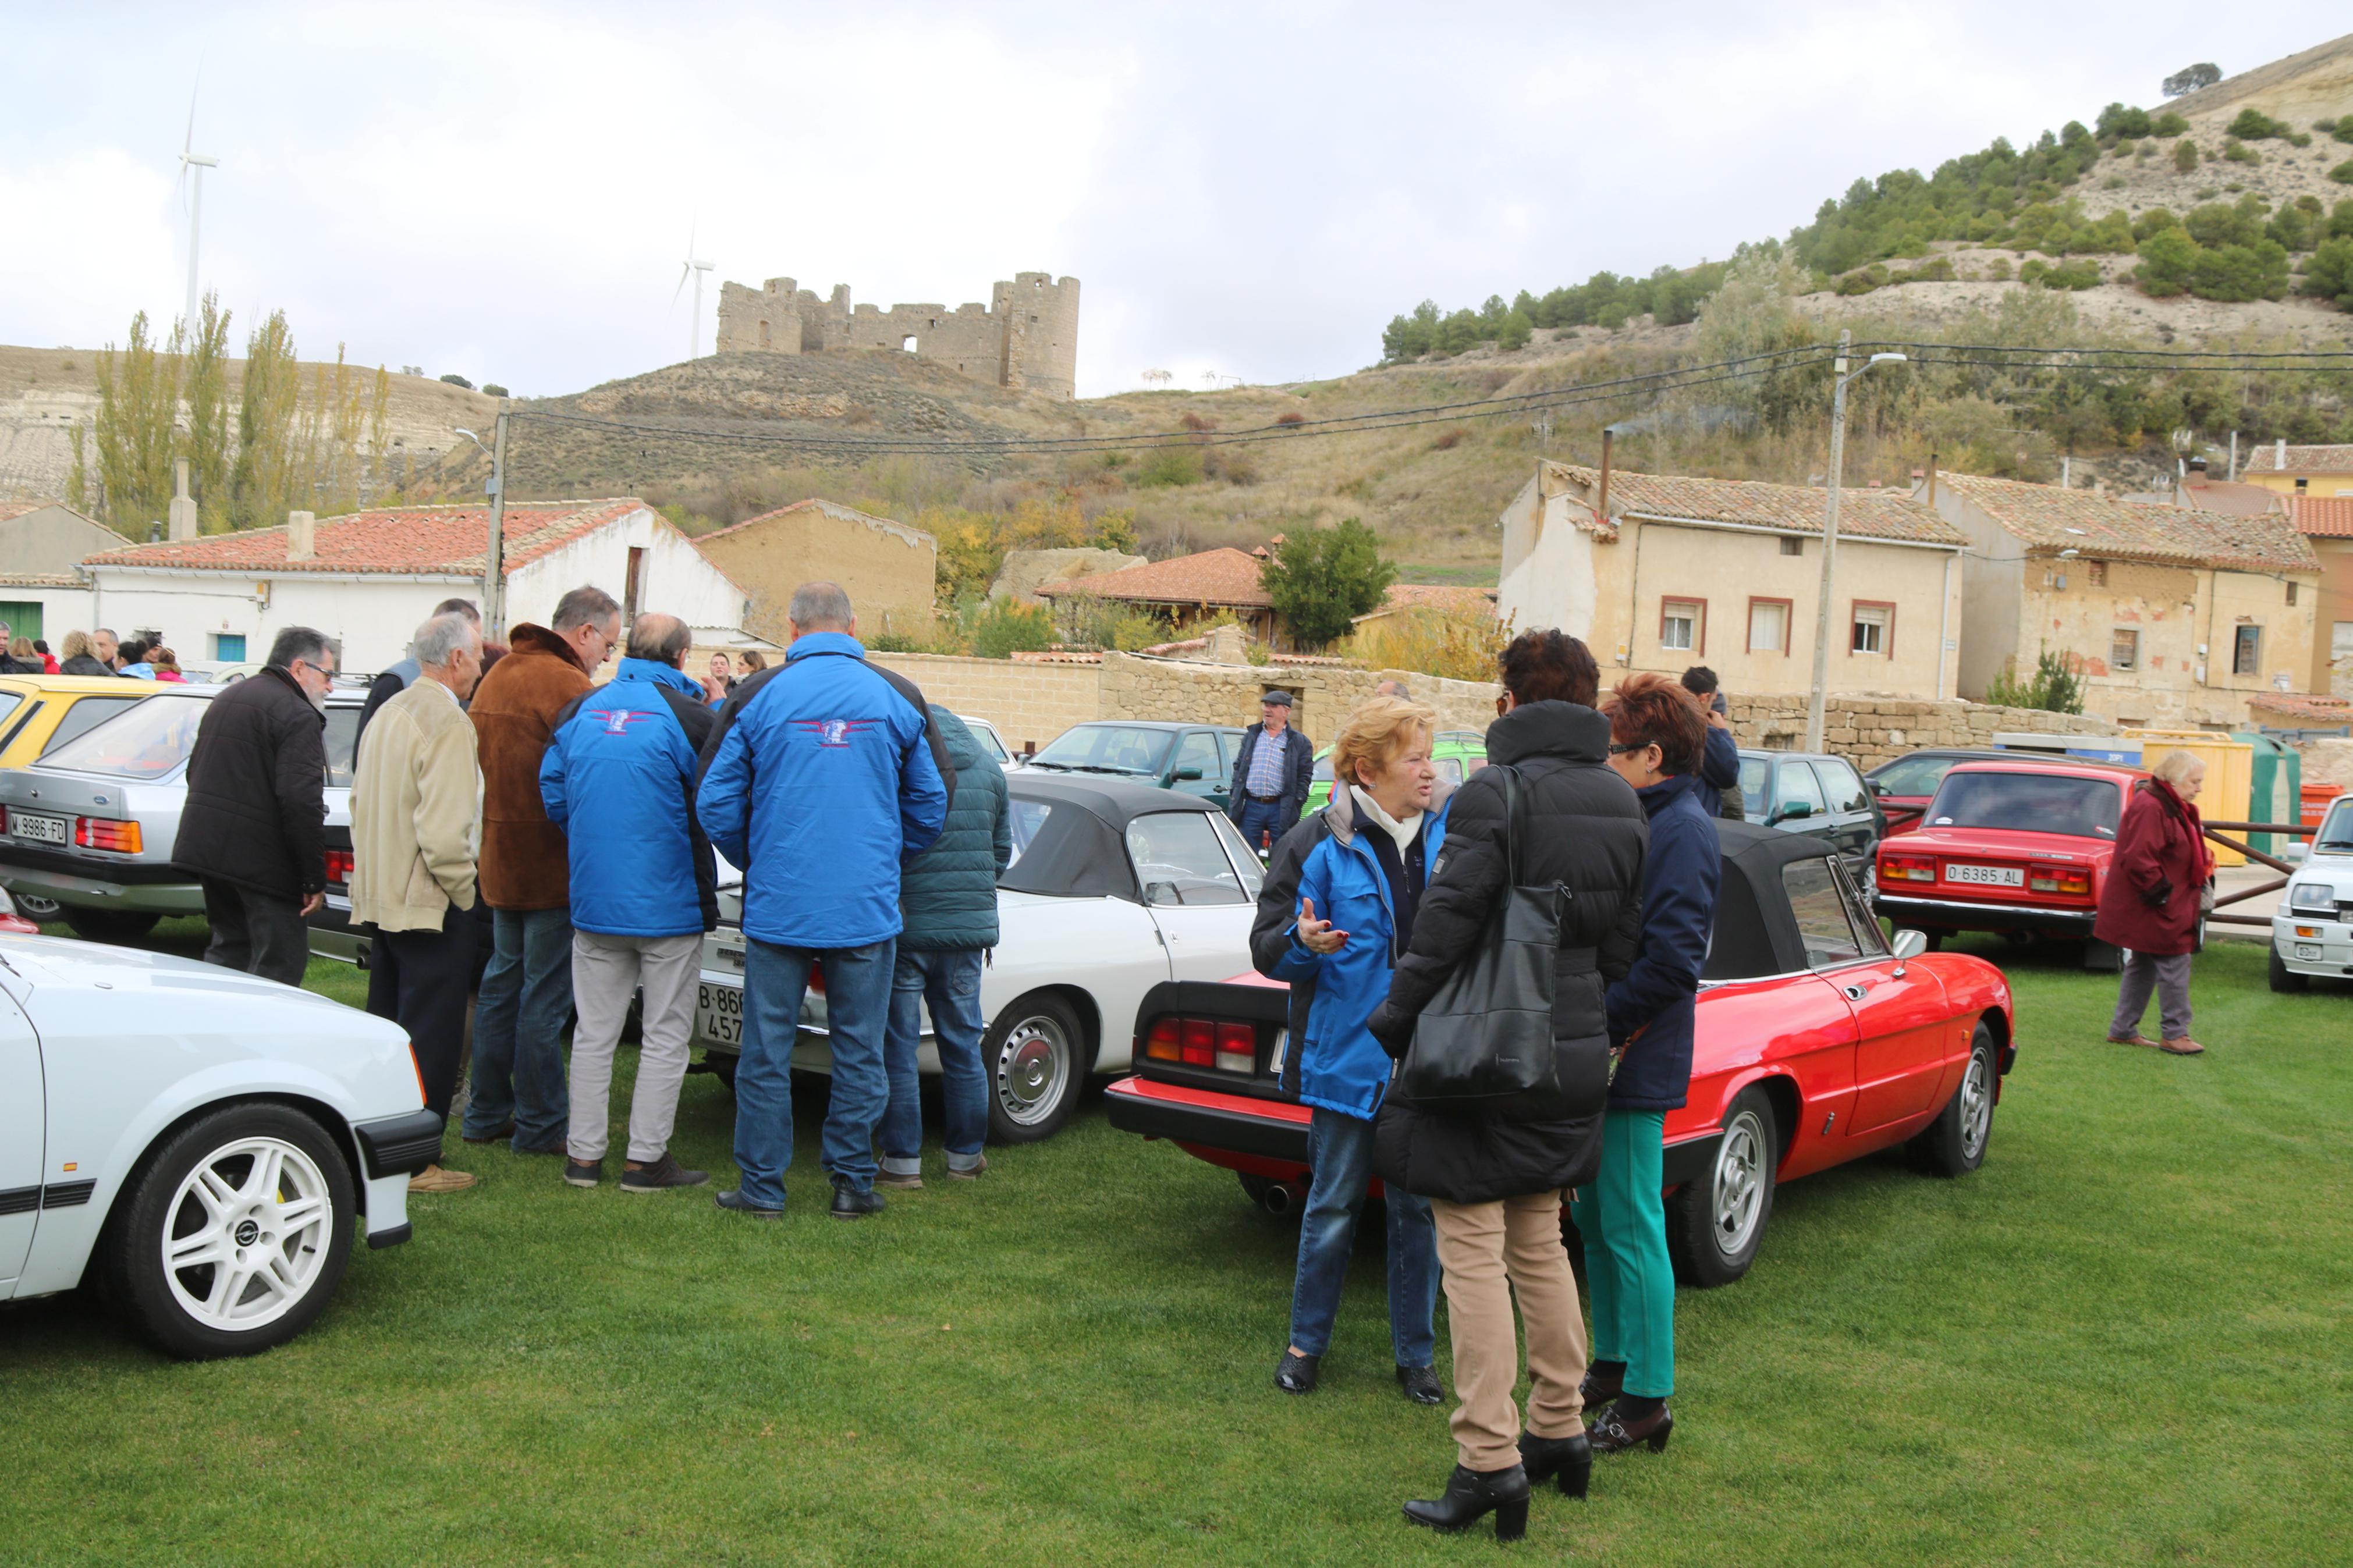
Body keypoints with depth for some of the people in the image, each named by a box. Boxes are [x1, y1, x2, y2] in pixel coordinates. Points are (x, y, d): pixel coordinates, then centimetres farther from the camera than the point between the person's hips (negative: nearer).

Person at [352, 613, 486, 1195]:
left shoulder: (388, 715, 12)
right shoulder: (447, 722, -17)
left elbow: (360, 802, 20)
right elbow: (443, 830, -24)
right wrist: (462, 890, -12)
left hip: (383, 898, 9)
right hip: (429, 902, -9)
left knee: (386, 1028, 16)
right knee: (430, 1035, -3)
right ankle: (416, 1161, 1)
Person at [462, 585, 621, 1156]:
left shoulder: (497, 676, 13)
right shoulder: (566, 684, -17)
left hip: (501, 861, 9)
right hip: (553, 867, -9)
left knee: (503, 983, 17)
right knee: (545, 995, -1)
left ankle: (487, 1114, 25)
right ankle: (539, 1126, 6)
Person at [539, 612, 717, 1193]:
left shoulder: (581, 709, 4)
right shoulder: (687, 716, -13)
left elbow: (553, 792, 8)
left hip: (593, 899, 5)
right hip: (670, 903, -5)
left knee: (594, 1031, 13)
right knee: (665, 1035, 6)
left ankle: (584, 1154, 16)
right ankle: (646, 1157, 8)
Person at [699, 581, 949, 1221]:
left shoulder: (757, 695, -3)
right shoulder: (899, 698, 1)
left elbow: (715, 803, 0)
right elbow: (932, 804, 10)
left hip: (778, 905, -1)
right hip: (868, 906, 1)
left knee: (766, 1051, 8)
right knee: (859, 1052, 9)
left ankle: (763, 1187, 13)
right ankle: (852, 1183, 15)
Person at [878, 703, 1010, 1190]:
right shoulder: (988, 768, 5)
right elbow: (1002, 852, 13)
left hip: (902, 926, -4)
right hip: (969, 929, 5)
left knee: (897, 1048, 4)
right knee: (962, 1046, 14)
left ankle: (903, 1162, 7)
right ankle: (966, 1157, 21)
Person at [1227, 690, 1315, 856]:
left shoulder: (1299, 743, 4)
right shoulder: (1251, 736, 14)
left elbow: (1305, 777, 1)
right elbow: (1238, 767, 15)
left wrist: (1295, 806, -7)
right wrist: (1234, 799, 6)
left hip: (1281, 809, -3)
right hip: (1251, 806, 3)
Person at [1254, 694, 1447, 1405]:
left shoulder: (1452, 832, 4)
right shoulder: (1318, 845, -6)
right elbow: (1267, 950, -4)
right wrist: (1303, 941, -25)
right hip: (1348, 1056, -3)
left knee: (1420, 1210, 10)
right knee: (1332, 1208, 7)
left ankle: (1415, 1354, 23)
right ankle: (1306, 1344, 24)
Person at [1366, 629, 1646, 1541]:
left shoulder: (1495, 793, -16)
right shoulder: (1622, 803, 8)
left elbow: (1446, 928, -18)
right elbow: (1623, 942, 12)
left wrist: (1394, 1020, -6)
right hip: (1572, 1056, 8)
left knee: (1473, 1255, -2)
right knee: (1538, 1243, 19)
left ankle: (1490, 1461, -2)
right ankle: (1560, 1431, 28)